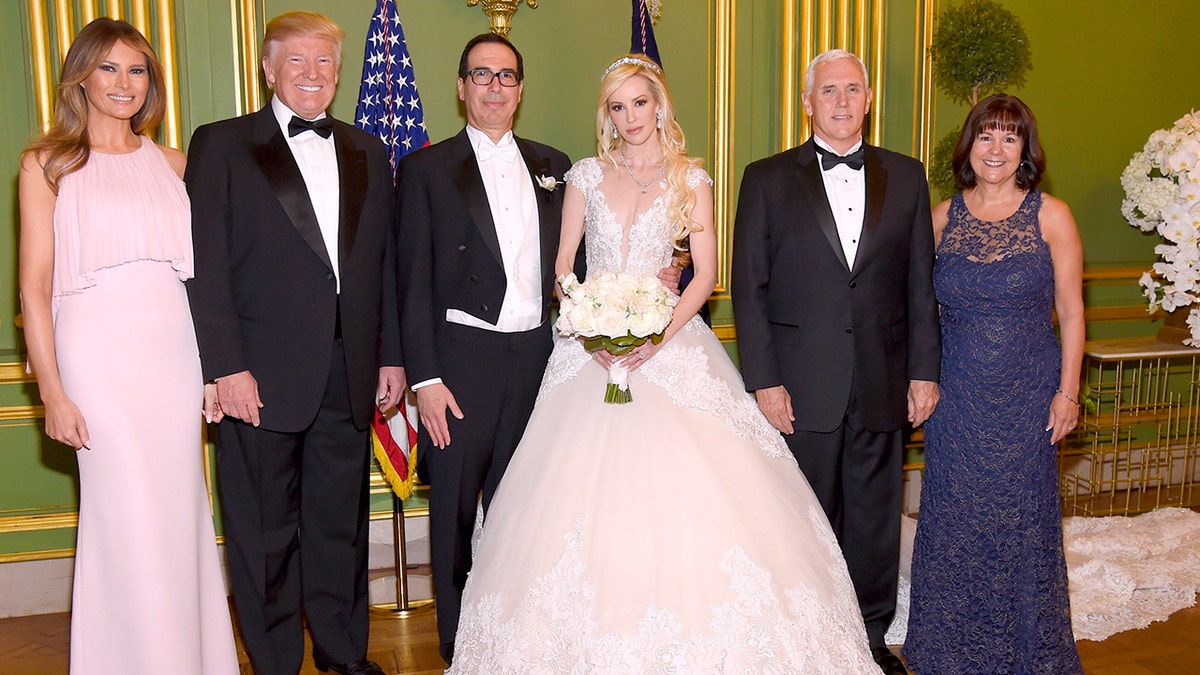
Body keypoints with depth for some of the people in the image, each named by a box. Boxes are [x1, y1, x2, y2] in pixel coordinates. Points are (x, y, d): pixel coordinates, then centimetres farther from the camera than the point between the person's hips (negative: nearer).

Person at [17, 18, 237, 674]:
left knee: (182, 511, 8)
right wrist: (52, 392, -9)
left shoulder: (171, 163, 12)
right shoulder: (46, 163, 3)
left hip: (174, 353, 3)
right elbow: (34, 286, -2)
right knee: (125, 519, 1)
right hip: (99, 355, -3)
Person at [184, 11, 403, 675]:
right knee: (265, 533, 8)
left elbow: (386, 263, 13)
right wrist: (226, 366, -13)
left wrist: (391, 355, 8)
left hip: (351, 374, 4)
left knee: (341, 523, 15)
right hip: (262, 376, -3)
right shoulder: (220, 145, 1)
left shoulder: (368, 152, 13)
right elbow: (205, 265, -6)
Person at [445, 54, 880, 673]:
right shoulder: (586, 176, 9)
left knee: (681, 484, -11)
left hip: (668, 340, -1)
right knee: (580, 490, -4)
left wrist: (662, 336, -14)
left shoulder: (690, 179, 5)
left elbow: (705, 273, 0)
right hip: (591, 343, 1)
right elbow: (562, 263, 8)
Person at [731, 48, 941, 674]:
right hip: (800, 386, -2)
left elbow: (920, 285, 8)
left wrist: (924, 370, 3)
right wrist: (763, 380, -9)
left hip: (883, 383, 2)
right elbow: (748, 287, -3)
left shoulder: (906, 177, 9)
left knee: (876, 515, 12)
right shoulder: (767, 179, 1)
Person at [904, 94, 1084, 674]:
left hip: (1028, 394, -2)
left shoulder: (1051, 216, -4)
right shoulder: (942, 218, 2)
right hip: (957, 394, 2)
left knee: (1022, 517, 8)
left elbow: (1070, 309, -2)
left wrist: (1068, 391, -5)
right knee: (954, 518, 8)